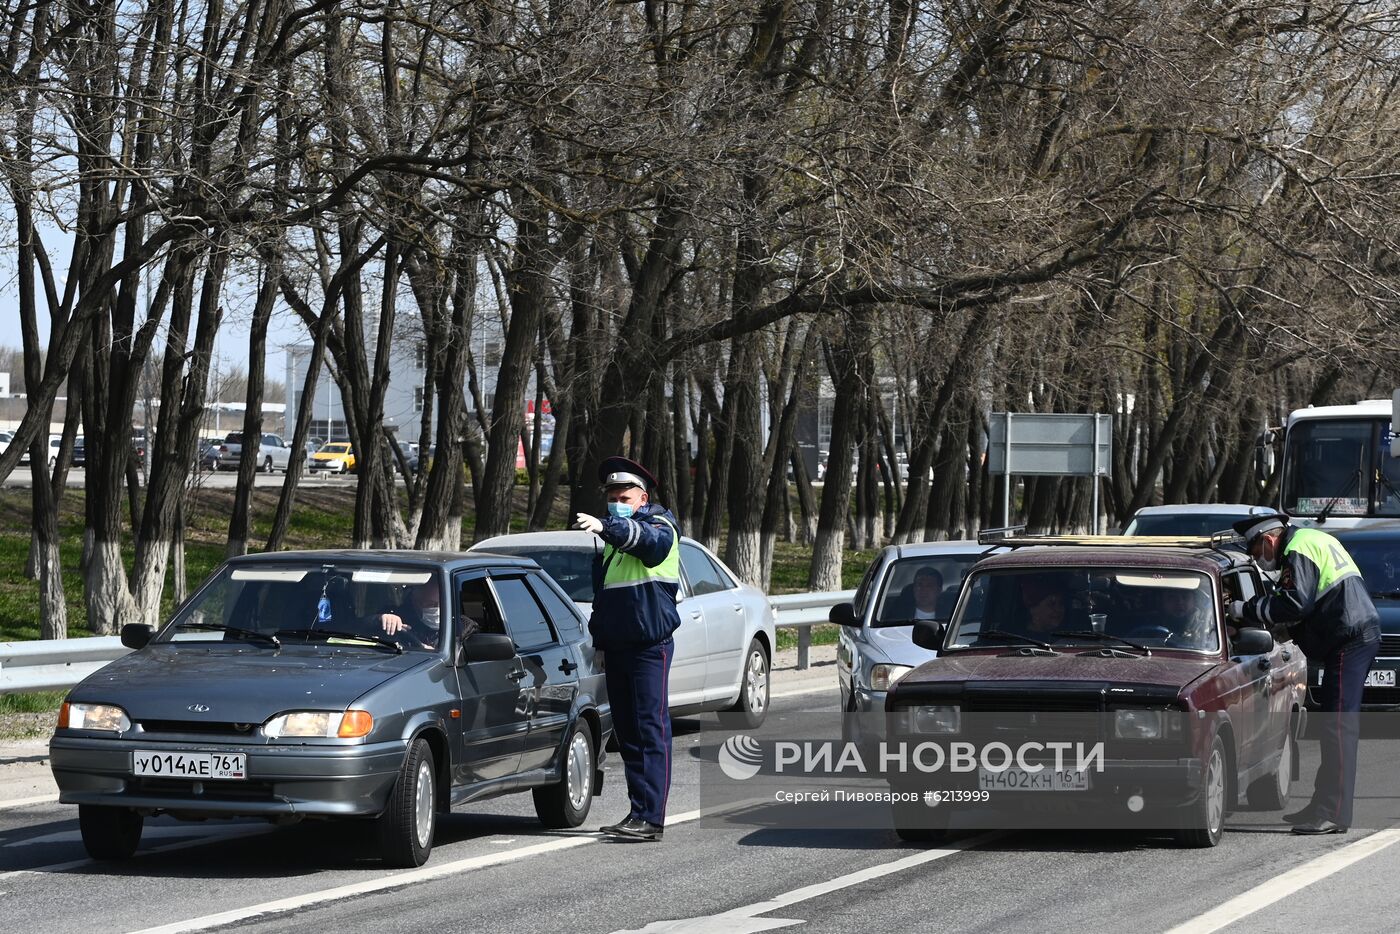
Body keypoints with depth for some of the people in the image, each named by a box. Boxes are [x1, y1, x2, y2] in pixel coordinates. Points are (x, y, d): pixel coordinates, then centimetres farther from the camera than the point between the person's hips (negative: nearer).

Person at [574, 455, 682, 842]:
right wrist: (600, 642, 23)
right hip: (617, 647, 8)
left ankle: (650, 817, -15)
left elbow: (644, 537, -31)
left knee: (651, 731, -11)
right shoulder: (612, 541, 21)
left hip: (650, 646, -8)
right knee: (627, 734, 7)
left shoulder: (660, 527, -5)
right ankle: (638, 813, 10)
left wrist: (605, 527, -49)